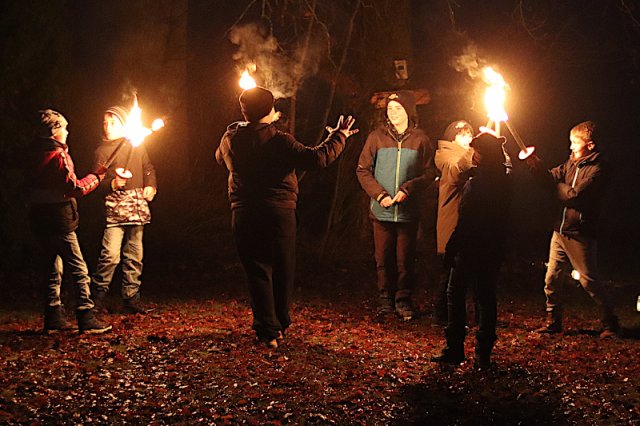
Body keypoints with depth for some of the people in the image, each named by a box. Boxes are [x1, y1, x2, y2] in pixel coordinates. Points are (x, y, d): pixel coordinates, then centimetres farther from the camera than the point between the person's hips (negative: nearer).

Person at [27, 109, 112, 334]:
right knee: (79, 270, -4)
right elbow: (74, 188, -17)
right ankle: (86, 319, -6)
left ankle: (54, 319, 15)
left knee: (53, 270, 14)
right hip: (60, 220, -8)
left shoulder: (34, 154, 10)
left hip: (40, 220, 8)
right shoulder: (58, 155, -14)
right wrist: (97, 176, -6)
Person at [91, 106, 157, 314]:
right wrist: (113, 184, -21)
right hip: (114, 205, -4)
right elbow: (97, 182, -1)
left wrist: (150, 186, 4)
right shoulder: (101, 150, 5)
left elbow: (148, 168, 22)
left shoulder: (136, 146, 14)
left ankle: (131, 298, 13)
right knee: (111, 254, -15)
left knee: (134, 255, 6)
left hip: (137, 204, 4)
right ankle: (98, 295, -2)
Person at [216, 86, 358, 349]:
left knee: (257, 271, 6)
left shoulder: (230, 140, 0)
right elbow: (318, 158, -19)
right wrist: (339, 136, -3)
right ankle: (280, 325, 28)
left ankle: (268, 331, 0)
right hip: (279, 214, -2)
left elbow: (220, 158, 25)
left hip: (244, 216, 2)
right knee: (282, 271, 15)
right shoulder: (279, 141, -13)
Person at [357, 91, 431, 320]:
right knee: (383, 258, 5)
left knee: (405, 259, 3)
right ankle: (386, 299, 17)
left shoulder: (420, 140, 2)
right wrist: (379, 194, -10)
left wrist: (407, 189, -14)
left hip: (408, 212, -1)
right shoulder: (377, 137, 3)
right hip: (381, 211, 1)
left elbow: (428, 174, 2)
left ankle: (403, 301, 14)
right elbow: (363, 170, 3)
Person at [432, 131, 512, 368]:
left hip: (471, 250, -7)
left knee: (455, 295, 5)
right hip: (494, 250, 7)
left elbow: (465, 223, -18)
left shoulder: (477, 184, -19)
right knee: (486, 298, 10)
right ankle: (483, 353, 11)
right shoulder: (504, 180, 6)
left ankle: (455, 350, 4)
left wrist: (451, 249, -13)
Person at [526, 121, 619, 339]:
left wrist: (558, 186, -5)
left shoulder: (598, 169, -15)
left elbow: (574, 195, -21)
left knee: (589, 281, -1)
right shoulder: (572, 162, 10)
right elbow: (551, 178, 2)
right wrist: (535, 164, -13)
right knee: (552, 279, 10)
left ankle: (610, 323, 15)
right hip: (560, 231, 8)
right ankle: (553, 322, 22)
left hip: (580, 235, -7)